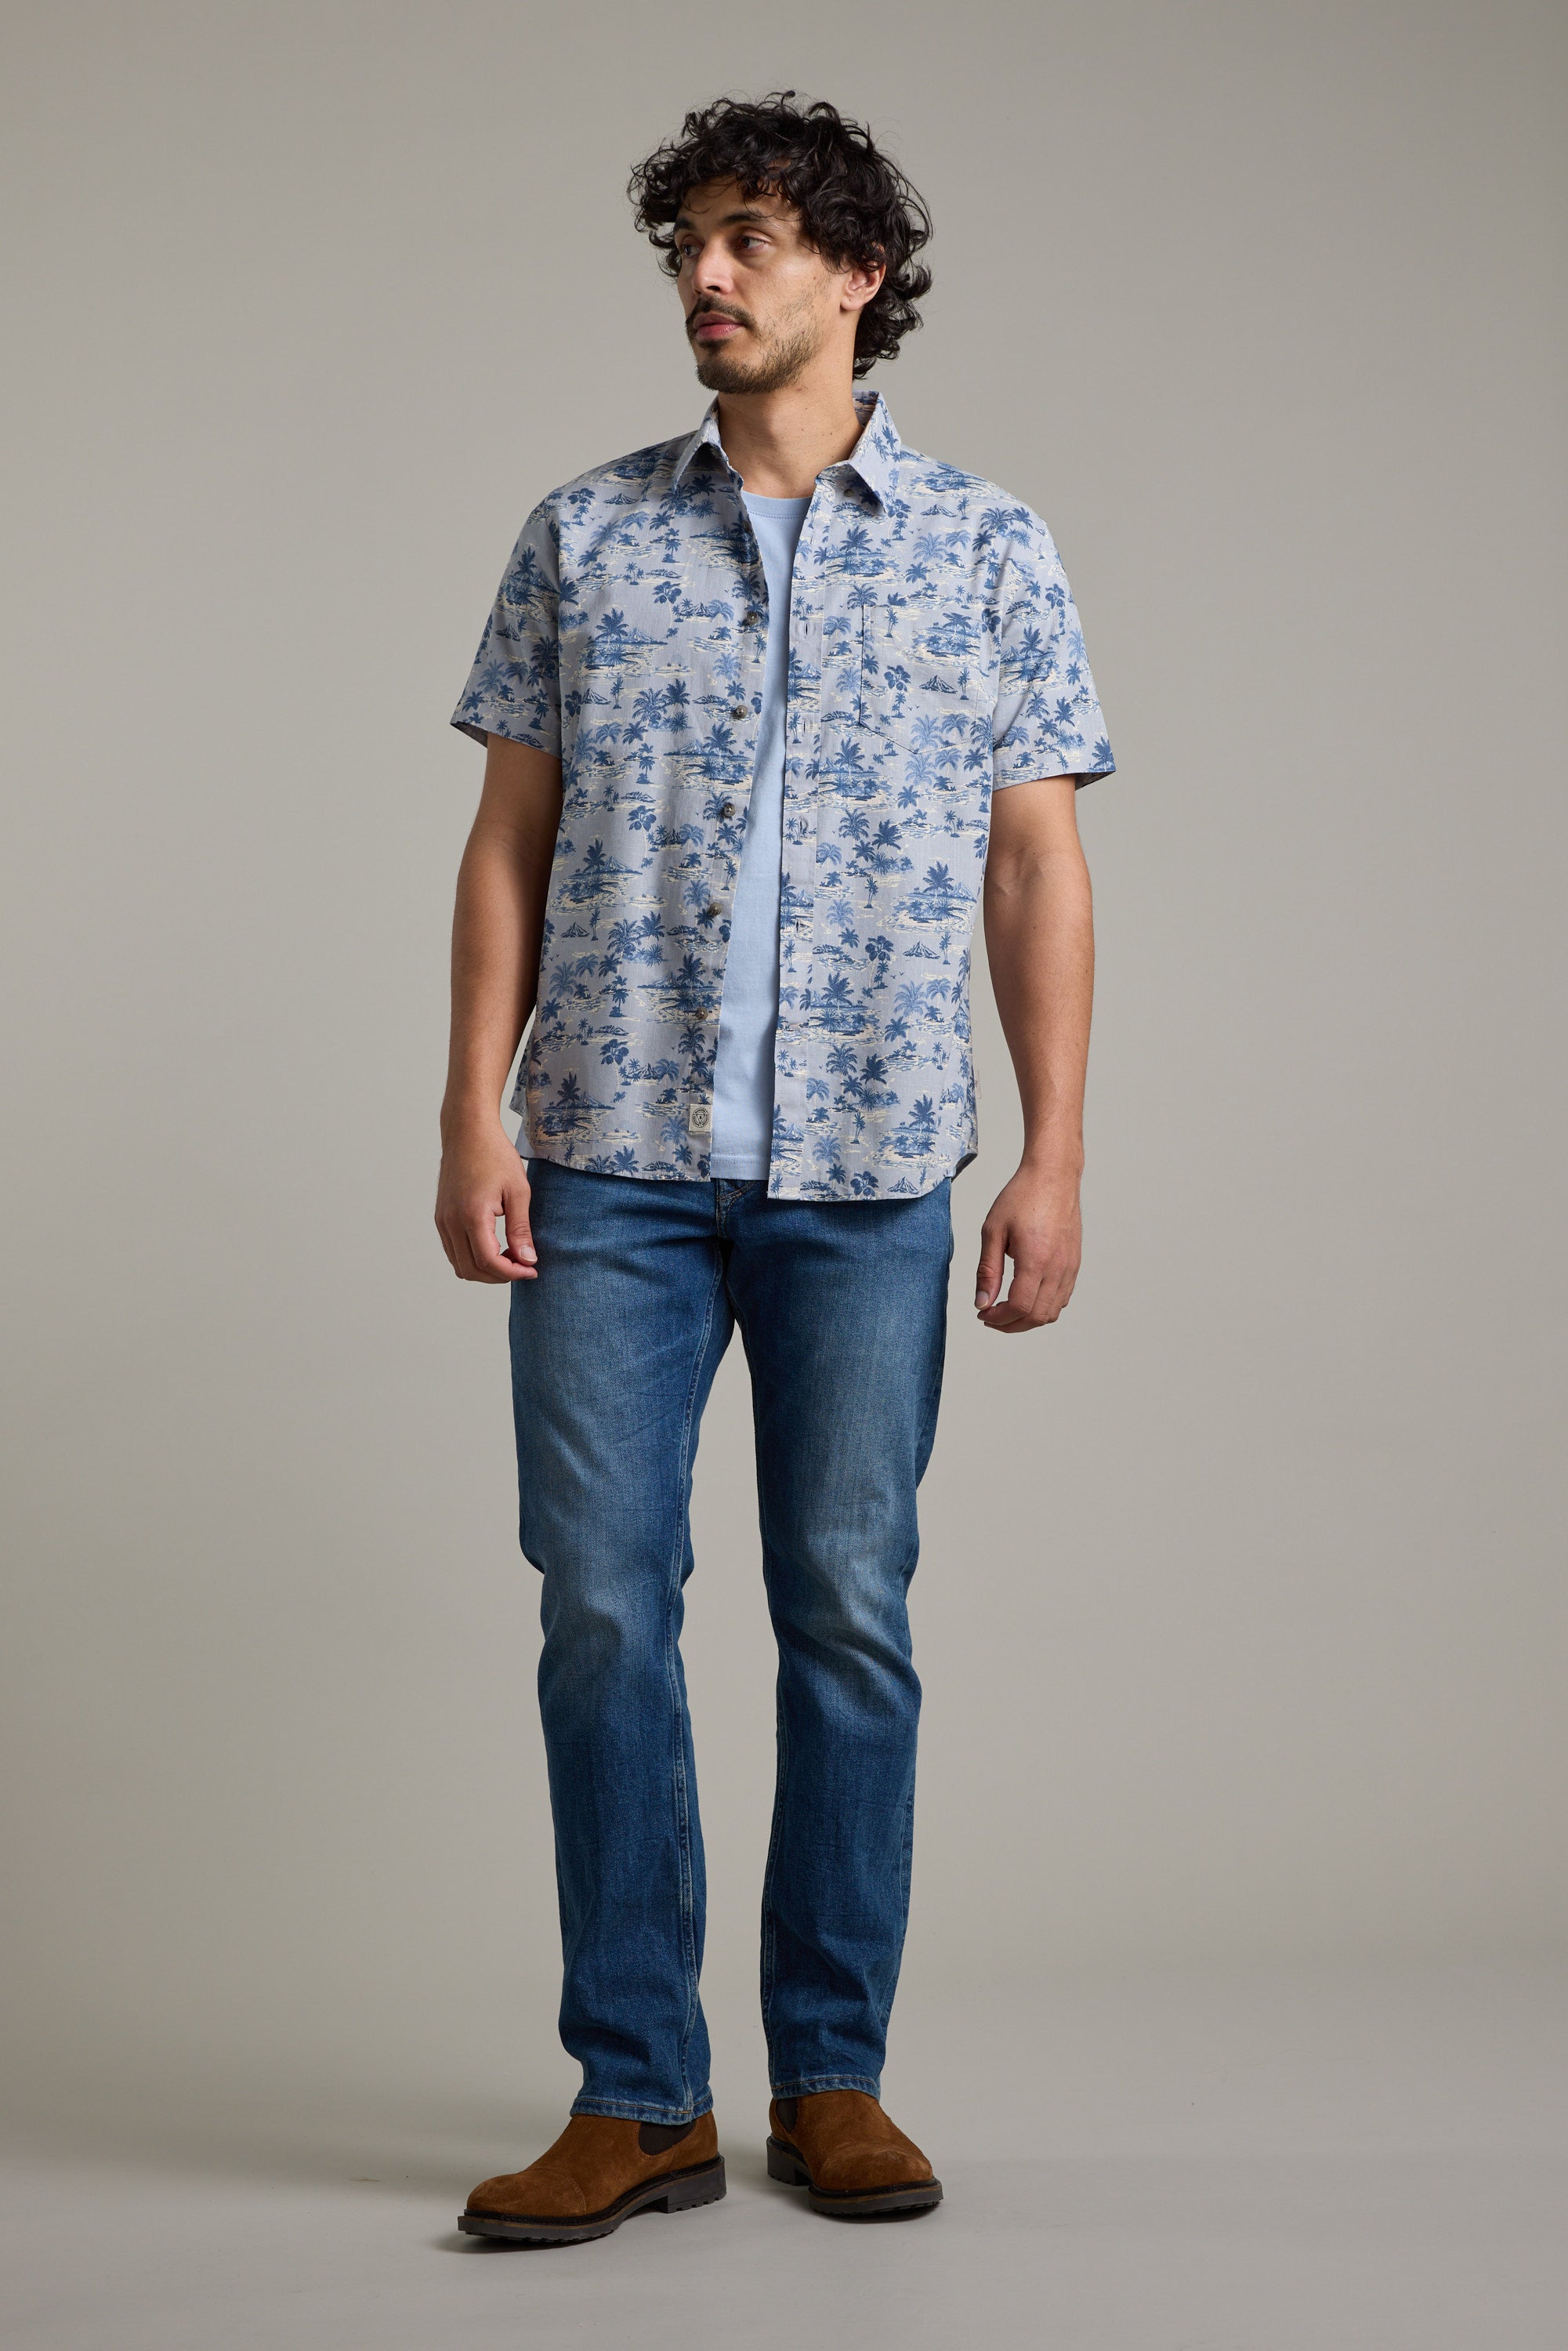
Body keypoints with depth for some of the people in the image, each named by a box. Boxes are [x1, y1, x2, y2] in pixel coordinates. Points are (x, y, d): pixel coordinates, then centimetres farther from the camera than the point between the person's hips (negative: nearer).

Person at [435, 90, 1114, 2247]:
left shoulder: (989, 551, 6)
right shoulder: (585, 537, 9)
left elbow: (1037, 872, 5)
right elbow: (510, 842, 8)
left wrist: (1054, 1159, -2)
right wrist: (473, 1118, -2)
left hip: (869, 1174, -1)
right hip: (614, 1161, 1)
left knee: (851, 1614, 4)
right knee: (603, 1607, -1)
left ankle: (834, 2073, 17)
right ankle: (638, 2098, 9)